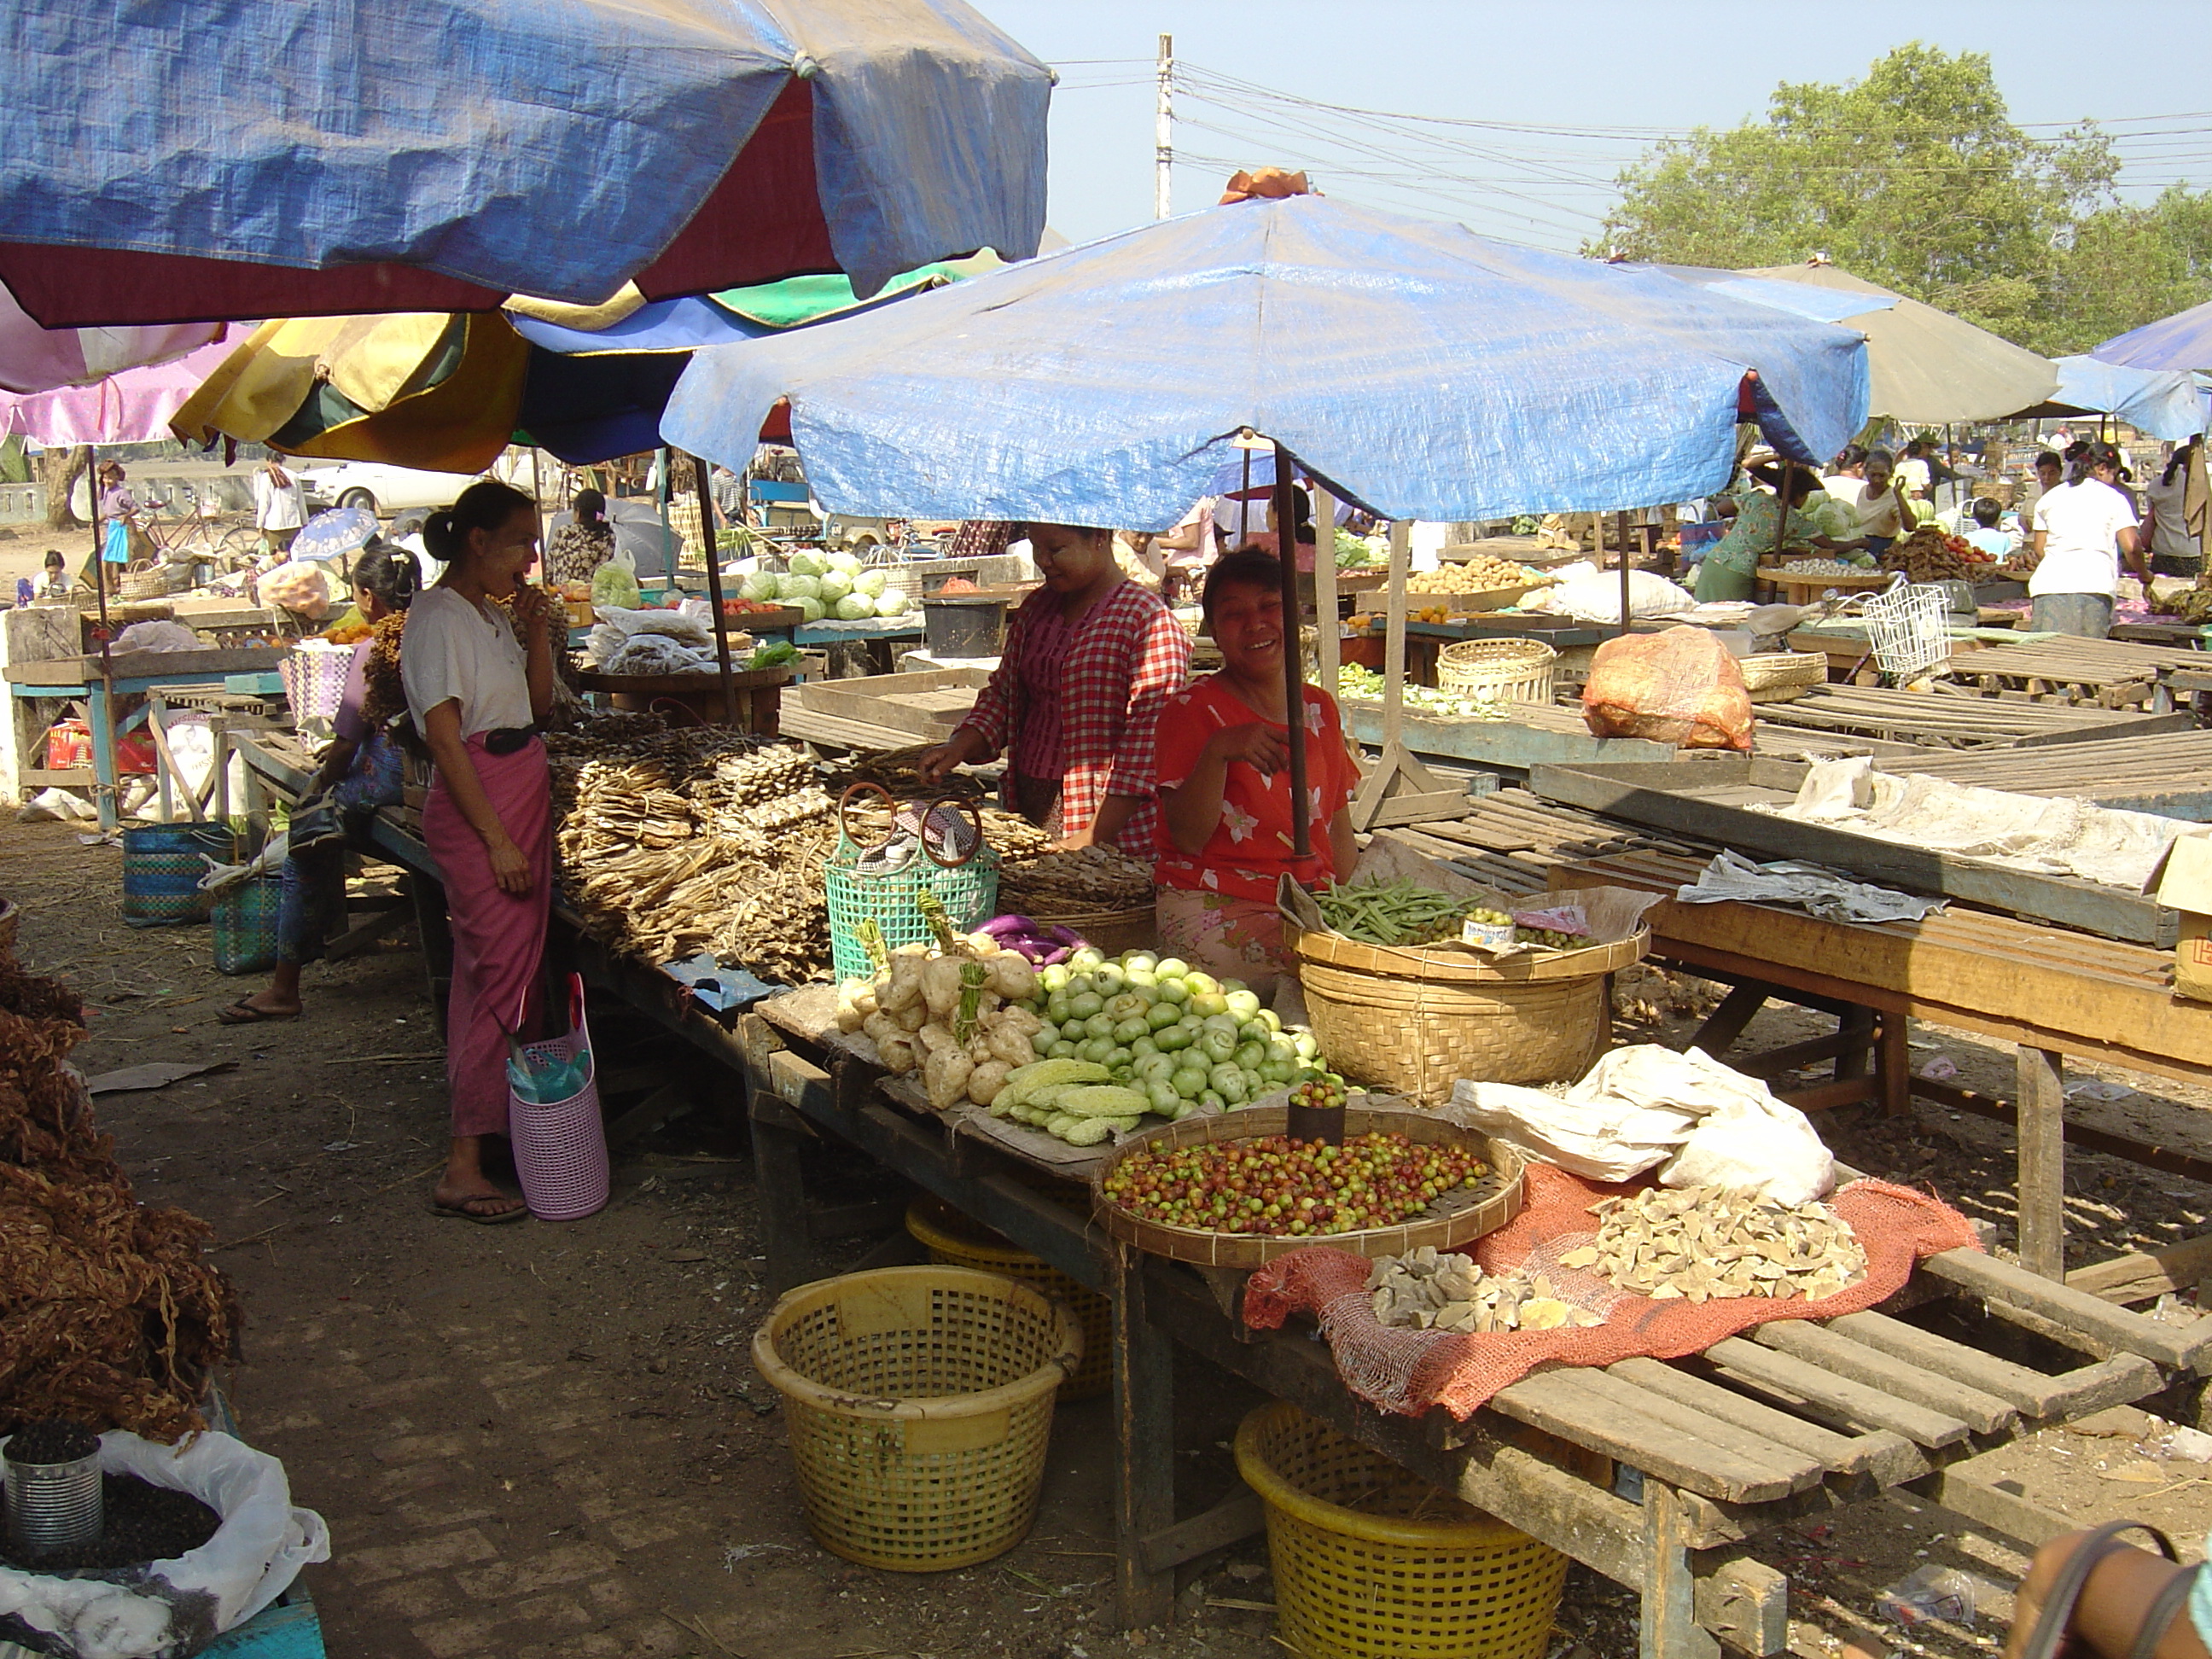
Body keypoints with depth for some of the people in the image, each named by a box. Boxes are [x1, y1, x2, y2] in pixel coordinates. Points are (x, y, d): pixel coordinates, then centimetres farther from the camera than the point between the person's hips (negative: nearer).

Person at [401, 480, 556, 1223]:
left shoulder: (492, 615, 14)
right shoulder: (438, 618, -13)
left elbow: (537, 707, 20)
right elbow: (445, 738, -18)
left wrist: (538, 634, 4)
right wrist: (497, 840, -20)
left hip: (524, 799, 9)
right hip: (477, 809, -9)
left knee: (520, 966, 11)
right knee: (500, 975, -9)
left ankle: (505, 1118, 19)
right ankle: (463, 1167, -5)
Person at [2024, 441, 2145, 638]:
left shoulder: (2050, 497, 19)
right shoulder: (2113, 498, 9)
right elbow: (2131, 548, 2)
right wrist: (2145, 576, 19)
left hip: (2049, 584, 3)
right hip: (2094, 584, -3)